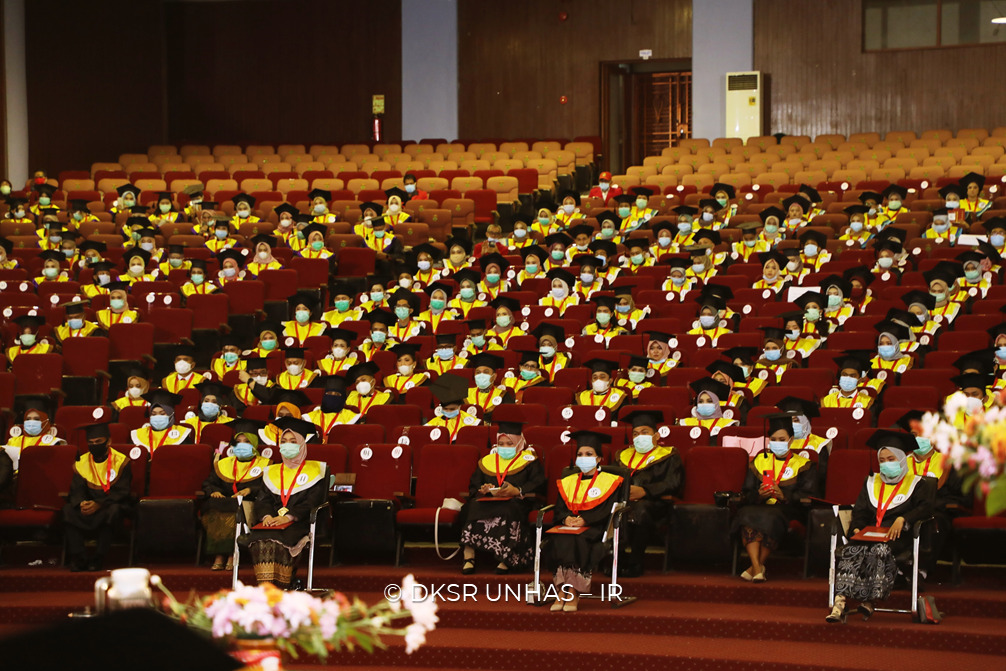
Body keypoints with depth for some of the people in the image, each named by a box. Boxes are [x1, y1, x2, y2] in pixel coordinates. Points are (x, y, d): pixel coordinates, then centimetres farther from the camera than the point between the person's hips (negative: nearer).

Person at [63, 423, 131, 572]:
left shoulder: (121, 462, -6)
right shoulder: (81, 462, 6)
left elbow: (121, 492, -13)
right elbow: (76, 490, 1)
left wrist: (99, 504, -27)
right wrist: (81, 503, -24)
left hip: (113, 504, -4)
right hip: (90, 504, 4)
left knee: (113, 510, -39)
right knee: (68, 510, -25)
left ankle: (98, 558, -32)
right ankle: (77, 558, -28)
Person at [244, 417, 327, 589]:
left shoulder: (314, 469, 11)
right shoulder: (272, 472, 25)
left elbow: (312, 502, -2)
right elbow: (263, 500, 14)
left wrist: (289, 517, -17)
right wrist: (266, 515, -10)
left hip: (300, 523, -3)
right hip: (272, 521, 3)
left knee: (280, 538, -36)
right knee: (261, 538, -32)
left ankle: (279, 587, -37)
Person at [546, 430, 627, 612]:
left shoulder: (610, 481, 7)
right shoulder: (567, 481, 21)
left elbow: (607, 510, -4)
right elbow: (559, 508, 13)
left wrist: (585, 520, -18)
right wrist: (566, 518, -11)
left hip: (595, 527, -3)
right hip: (568, 526, 3)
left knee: (579, 541, -35)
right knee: (559, 540, -30)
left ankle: (573, 593, -34)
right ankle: (562, 592, -34)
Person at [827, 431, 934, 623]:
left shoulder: (917, 483, 13)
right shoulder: (871, 483, 27)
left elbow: (925, 507, -5)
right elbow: (860, 511, 17)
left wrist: (903, 519, -22)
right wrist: (857, 528, -5)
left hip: (898, 537, -3)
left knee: (880, 550, -37)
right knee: (852, 551, -30)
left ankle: (868, 601, -41)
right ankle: (840, 602, -43)